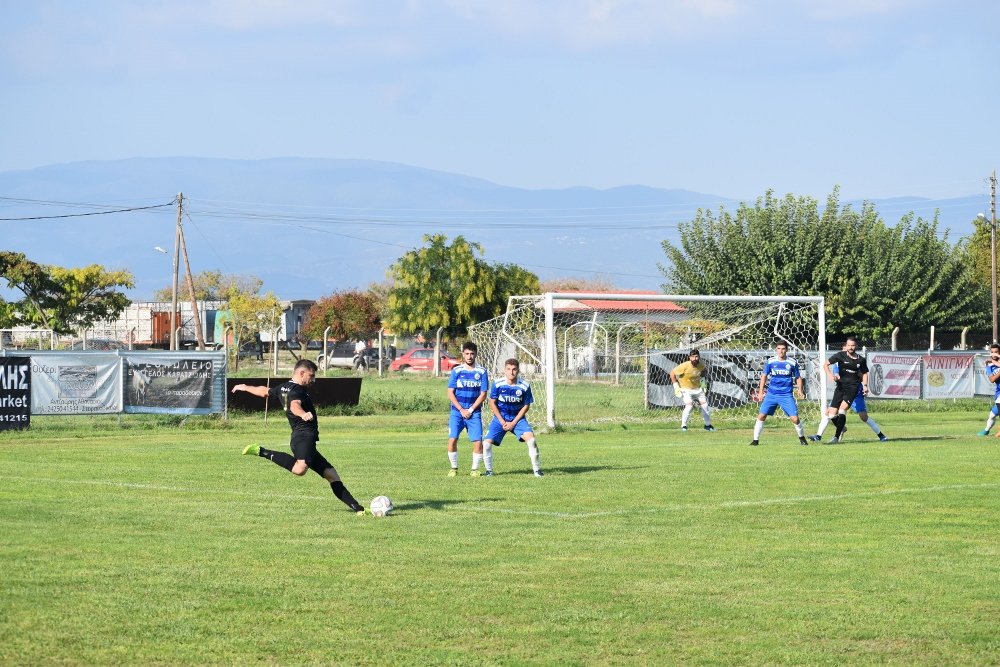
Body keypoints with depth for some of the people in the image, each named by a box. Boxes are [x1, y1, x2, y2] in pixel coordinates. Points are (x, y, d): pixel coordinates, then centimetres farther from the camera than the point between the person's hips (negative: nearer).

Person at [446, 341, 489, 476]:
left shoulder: (481, 372, 2)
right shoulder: (456, 371, 2)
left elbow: (483, 394, 0)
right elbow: (450, 393, 0)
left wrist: (470, 410, -8)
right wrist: (461, 410, -9)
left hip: (474, 413, 0)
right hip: (457, 412, 0)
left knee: (478, 441, -8)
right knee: (452, 440, -10)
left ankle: (475, 469, 8)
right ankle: (454, 468, 5)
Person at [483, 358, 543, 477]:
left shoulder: (524, 386, -12)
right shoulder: (497, 384, -12)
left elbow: (526, 406, -3)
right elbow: (492, 403, -3)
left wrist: (513, 423, -10)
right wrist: (503, 422, -9)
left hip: (517, 418, 0)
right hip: (500, 418, 0)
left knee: (531, 438, -22)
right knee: (487, 443, -14)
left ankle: (536, 469, -7)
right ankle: (489, 470, 8)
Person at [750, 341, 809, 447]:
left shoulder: (792, 363, 0)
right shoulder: (770, 362, 1)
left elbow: (798, 377, 10)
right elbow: (764, 376, 10)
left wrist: (799, 389, -7)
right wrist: (760, 392, 6)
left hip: (786, 395, -1)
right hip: (771, 394, 1)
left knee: (795, 418, -8)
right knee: (761, 416, -7)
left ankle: (802, 438, 17)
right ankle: (755, 440, 4)